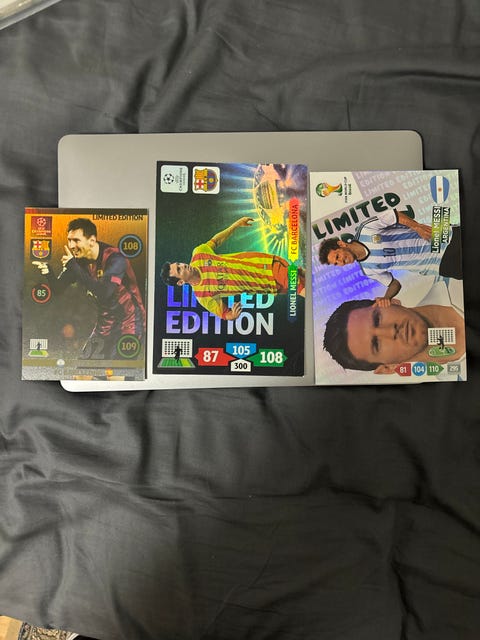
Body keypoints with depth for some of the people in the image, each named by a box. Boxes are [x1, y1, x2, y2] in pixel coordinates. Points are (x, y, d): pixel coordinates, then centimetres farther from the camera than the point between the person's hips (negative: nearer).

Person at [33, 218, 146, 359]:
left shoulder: (115, 259, -22)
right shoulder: (80, 259, -1)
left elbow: (104, 293, -35)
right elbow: (58, 289, 1)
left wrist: (74, 268, -34)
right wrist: (48, 272, -20)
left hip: (128, 325, -7)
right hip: (105, 324, 7)